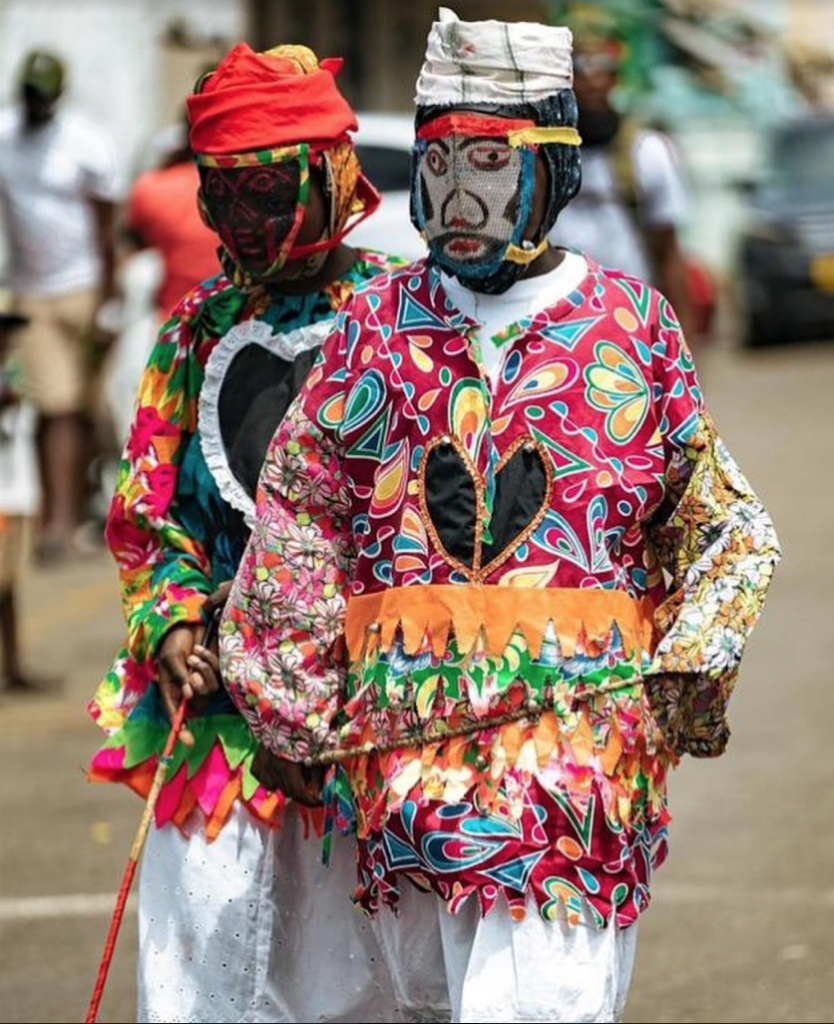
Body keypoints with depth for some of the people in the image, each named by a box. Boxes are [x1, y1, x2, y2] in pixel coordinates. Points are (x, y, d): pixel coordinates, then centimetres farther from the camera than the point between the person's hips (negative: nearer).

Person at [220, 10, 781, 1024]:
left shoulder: (632, 326, 7)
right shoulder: (376, 326, 9)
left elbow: (720, 524, 12)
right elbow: (295, 524, 11)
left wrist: (686, 672, -1)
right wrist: (288, 710, 7)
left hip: (582, 720, -2)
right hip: (406, 727, 2)